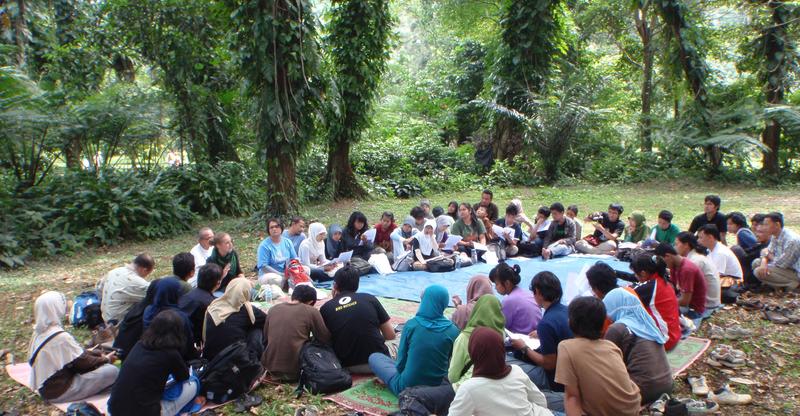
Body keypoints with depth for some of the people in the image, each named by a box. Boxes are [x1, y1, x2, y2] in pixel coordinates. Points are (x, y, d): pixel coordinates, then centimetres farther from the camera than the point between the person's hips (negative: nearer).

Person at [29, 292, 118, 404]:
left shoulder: (40, 331, 1)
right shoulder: (60, 337, -27)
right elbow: (83, 362, -15)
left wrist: (98, 354, 8)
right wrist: (106, 359, 2)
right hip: (58, 391, -9)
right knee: (112, 371, -16)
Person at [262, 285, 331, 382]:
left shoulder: (273, 309, 5)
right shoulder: (311, 311, -7)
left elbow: (265, 337, 15)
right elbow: (325, 339, -2)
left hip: (270, 367, 4)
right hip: (294, 370, -4)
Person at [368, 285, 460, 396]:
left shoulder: (411, 325, -15)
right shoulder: (453, 331, -11)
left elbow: (401, 363, -8)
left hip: (406, 387, -3)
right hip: (438, 387, 3)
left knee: (374, 357, 17)